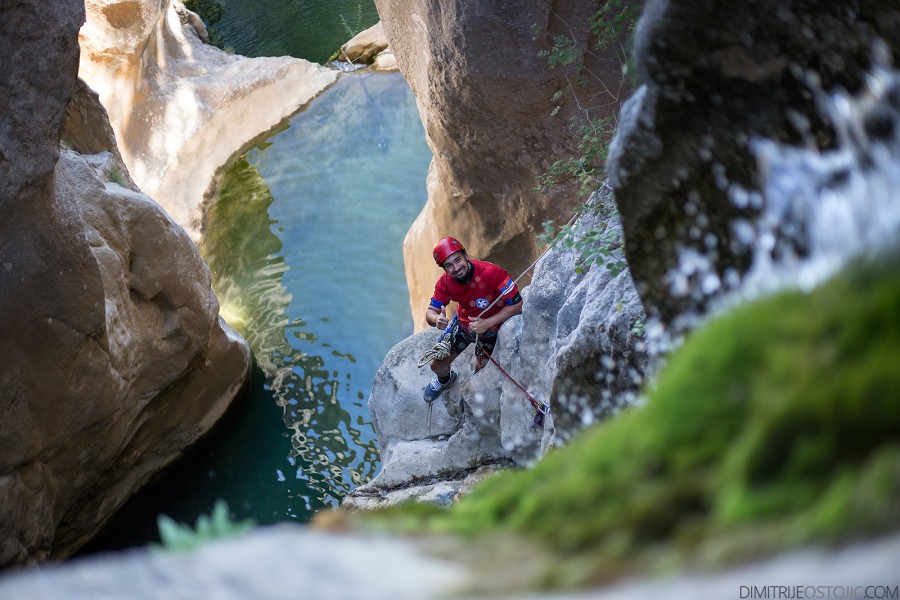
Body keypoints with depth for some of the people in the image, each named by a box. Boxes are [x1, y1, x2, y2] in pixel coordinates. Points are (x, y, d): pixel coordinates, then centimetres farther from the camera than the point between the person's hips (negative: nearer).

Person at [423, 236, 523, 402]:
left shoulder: (492, 273, -36)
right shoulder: (445, 283, -23)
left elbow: (517, 304, -29)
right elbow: (430, 311, -15)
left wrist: (487, 323, -35)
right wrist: (436, 319, -41)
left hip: (491, 328, -3)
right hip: (463, 324, 3)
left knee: (481, 370, 9)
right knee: (437, 365, 9)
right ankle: (445, 378, 49)